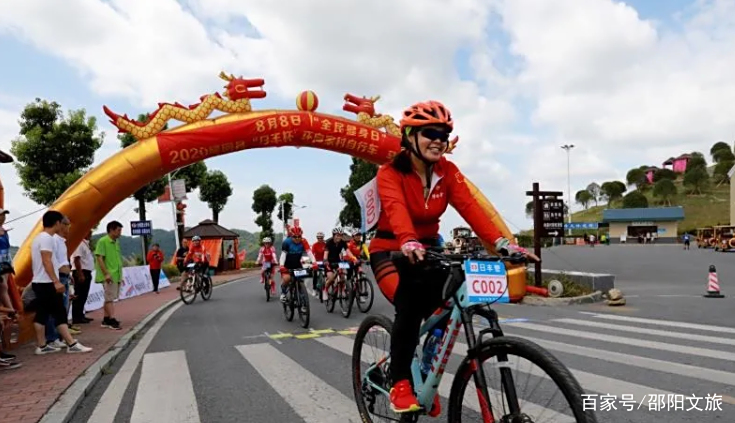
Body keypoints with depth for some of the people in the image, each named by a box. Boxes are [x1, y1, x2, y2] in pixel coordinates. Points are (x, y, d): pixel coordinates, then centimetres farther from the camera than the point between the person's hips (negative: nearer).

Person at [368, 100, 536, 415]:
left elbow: (469, 206, -20)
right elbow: (396, 208, -39)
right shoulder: (391, 172, -18)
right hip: (390, 251, -4)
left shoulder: (448, 172, -5)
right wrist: (408, 243, -60)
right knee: (409, 308, -29)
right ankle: (399, 384, -8)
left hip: (429, 248, 5)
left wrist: (500, 242, -36)